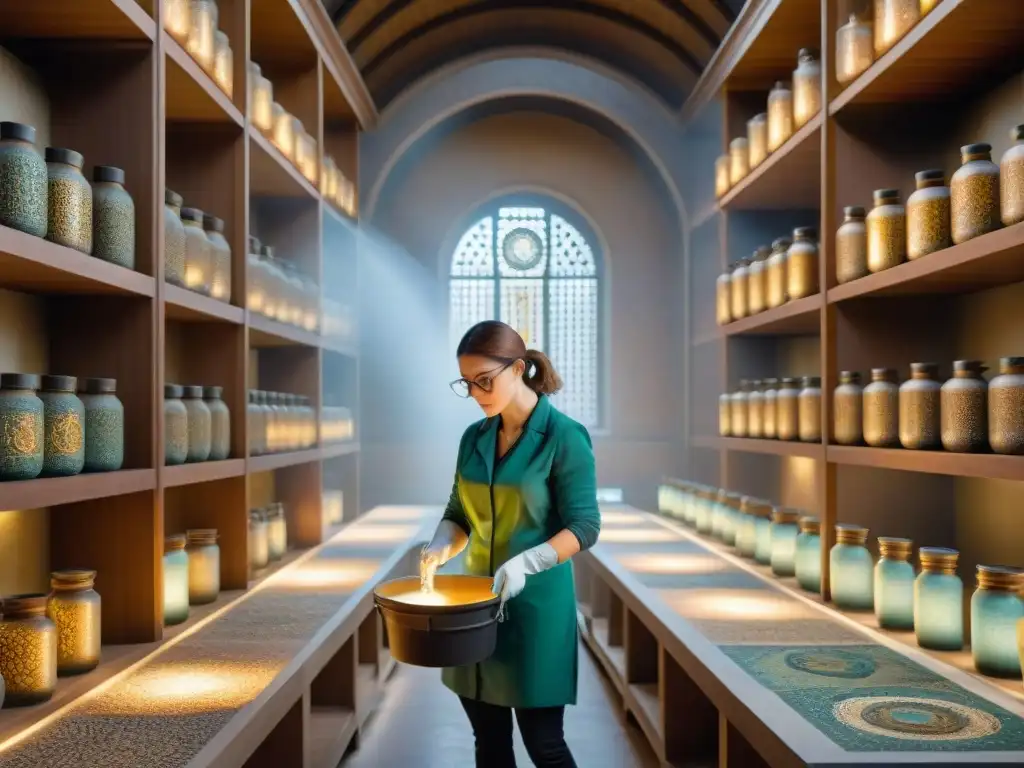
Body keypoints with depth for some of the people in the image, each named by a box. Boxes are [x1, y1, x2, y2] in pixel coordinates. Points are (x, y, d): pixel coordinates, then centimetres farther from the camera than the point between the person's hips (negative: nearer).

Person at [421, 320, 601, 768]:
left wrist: (526, 562, -27)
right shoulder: (474, 438, 5)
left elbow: (584, 527, -13)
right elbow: (459, 514, 11)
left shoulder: (564, 437, -12)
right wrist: (441, 547, -10)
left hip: (536, 604, -5)